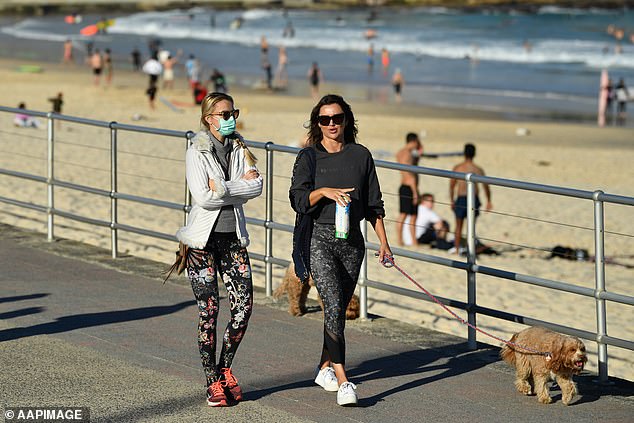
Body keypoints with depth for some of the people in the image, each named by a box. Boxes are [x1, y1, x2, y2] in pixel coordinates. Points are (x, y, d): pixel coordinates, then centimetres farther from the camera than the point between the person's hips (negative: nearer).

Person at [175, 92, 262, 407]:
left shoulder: (239, 149, 8)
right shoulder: (196, 152, -6)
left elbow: (256, 188, -6)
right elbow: (203, 197, -17)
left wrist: (222, 187, -17)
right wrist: (241, 182, -9)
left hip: (233, 236, 4)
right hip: (204, 238, -4)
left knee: (244, 306, -2)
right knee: (209, 310, -3)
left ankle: (225, 369, 18)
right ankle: (213, 382, 5)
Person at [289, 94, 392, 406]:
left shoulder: (361, 155, 8)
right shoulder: (309, 157, 1)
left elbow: (373, 204, 13)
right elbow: (298, 200, -9)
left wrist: (383, 241, 9)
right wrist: (324, 191, -24)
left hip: (352, 241, 3)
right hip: (319, 239, -3)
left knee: (339, 307, 10)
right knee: (333, 305, -15)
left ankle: (324, 367, 30)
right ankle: (342, 381, -19)